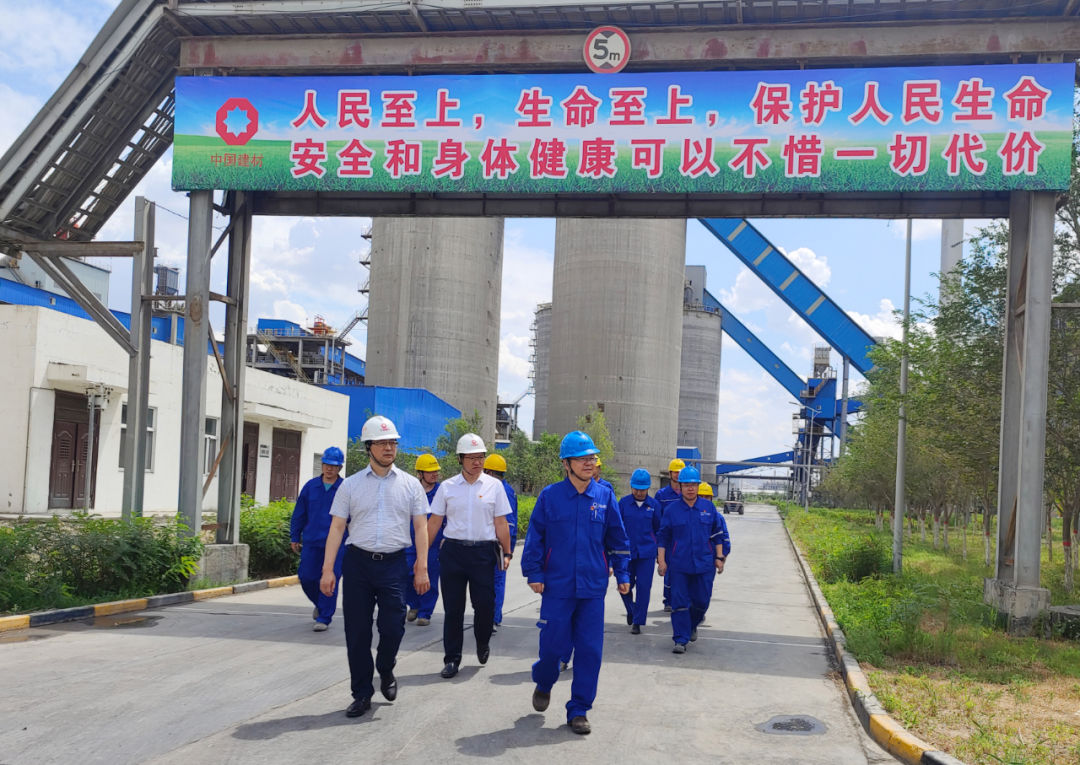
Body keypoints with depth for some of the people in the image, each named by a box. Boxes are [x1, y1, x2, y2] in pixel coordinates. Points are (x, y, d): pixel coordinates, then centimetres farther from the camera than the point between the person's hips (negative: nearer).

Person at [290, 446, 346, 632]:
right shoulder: (310, 486, 8)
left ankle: (324, 618, 4)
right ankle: (320, 604, 33)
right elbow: (299, 514, 14)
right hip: (311, 541, 3)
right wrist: (294, 538, 13)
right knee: (307, 577, 4)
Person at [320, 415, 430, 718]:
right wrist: (328, 570, -2)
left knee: (393, 627, -6)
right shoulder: (351, 485, 6)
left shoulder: (410, 484, 7)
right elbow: (337, 528, 5)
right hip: (358, 561, 1)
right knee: (357, 631, 3)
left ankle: (385, 670, 26)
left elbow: (421, 527, 6)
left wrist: (422, 568, -1)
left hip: (394, 563, 0)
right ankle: (362, 693, 16)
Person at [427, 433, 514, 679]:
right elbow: (434, 521, 8)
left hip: (483, 551, -1)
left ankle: (482, 643, 28)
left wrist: (506, 552, 2)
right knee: (453, 608, 3)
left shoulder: (494, 486, 5)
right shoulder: (447, 487, 6)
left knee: (485, 603, -3)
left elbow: (501, 523, 7)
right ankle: (451, 659, 13)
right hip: (453, 550, 1)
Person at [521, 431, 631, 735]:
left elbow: (617, 539, 10)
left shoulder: (605, 496, 3)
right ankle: (543, 683, 35)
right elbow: (535, 537, 2)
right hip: (557, 585, -2)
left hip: (593, 587, 2)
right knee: (554, 645, 3)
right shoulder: (550, 496, -2)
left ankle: (578, 710, 15)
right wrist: (534, 573, -2)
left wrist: (622, 575, 8)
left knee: (589, 650, 2)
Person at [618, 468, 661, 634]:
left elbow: (658, 529, 11)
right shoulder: (623, 503, 0)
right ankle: (631, 611, 36)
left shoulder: (654, 505, 2)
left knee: (643, 587, -3)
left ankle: (637, 623, 7)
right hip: (626, 552, 0)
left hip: (647, 553, 0)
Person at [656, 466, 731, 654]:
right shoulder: (672, 510, 2)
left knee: (702, 601, 8)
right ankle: (681, 639, 2)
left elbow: (718, 534, 10)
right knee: (680, 602, -4)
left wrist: (719, 557, 6)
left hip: (704, 563, 1)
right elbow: (663, 538, 6)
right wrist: (661, 560, 0)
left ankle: (692, 625, 36)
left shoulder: (709, 507, 4)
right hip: (679, 564, -1)